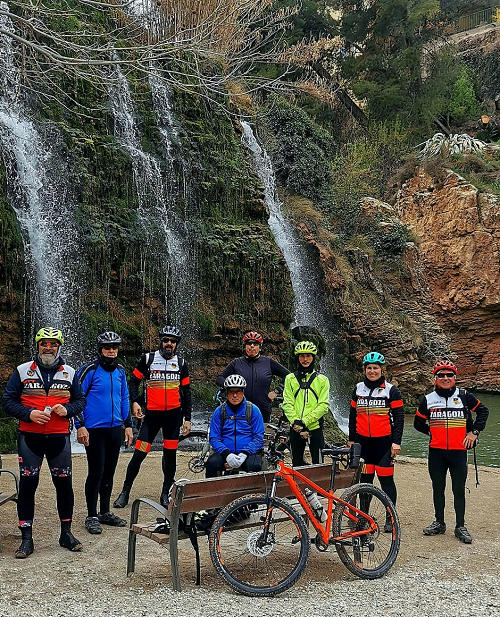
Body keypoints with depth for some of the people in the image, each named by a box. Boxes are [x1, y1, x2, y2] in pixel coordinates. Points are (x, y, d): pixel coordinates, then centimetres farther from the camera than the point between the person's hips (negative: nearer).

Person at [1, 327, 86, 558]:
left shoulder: (69, 373, 7)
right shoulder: (22, 371, 2)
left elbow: (80, 400, 12)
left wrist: (67, 409, -10)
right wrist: (29, 414, -14)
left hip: (59, 437, 1)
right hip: (29, 437, -1)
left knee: (64, 483, 5)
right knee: (27, 484, 0)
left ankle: (66, 532, 20)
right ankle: (26, 538, 10)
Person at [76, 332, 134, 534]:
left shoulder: (120, 371, 9)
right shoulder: (90, 370, -9)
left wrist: (128, 425, 14)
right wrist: (80, 426, -14)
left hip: (115, 429, 6)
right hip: (94, 430, -6)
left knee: (109, 472, 12)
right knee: (96, 473, -3)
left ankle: (105, 512, 24)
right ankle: (92, 517, 9)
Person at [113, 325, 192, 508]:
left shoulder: (181, 363, 6)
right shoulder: (148, 359, 0)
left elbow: (186, 392, 10)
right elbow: (134, 381, 5)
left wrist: (187, 418, 7)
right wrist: (135, 402, -12)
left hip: (173, 414, 2)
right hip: (151, 414, -2)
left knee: (170, 455, 7)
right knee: (138, 454, -3)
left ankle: (165, 494, 20)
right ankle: (125, 493, 11)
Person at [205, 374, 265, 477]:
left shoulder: (253, 410, 4)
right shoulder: (219, 411, 7)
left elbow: (259, 437, 0)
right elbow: (214, 438, 2)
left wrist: (244, 454, -17)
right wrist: (227, 454, -17)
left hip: (248, 453, -1)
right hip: (225, 452, 1)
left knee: (254, 466, -33)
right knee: (211, 463, -29)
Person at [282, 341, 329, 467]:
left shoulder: (322, 380, 3)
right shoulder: (290, 379, 7)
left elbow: (323, 405, -6)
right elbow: (287, 404, 0)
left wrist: (306, 421, -15)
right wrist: (296, 422, -16)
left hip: (315, 427, -1)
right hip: (295, 428, 1)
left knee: (318, 464, 3)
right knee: (297, 465, 9)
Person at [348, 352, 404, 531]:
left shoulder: (390, 390, -2)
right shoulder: (358, 389, 9)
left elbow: (399, 417, -4)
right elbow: (353, 415, 15)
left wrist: (396, 442, -9)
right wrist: (351, 439, 14)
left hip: (384, 441, -3)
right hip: (363, 441, 4)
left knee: (386, 479, -2)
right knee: (365, 478, 9)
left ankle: (391, 518, 6)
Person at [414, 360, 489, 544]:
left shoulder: (464, 396, -1)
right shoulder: (428, 399, 2)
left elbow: (483, 411, 12)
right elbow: (418, 423, 14)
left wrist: (474, 432, 4)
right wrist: (432, 432, 6)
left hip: (459, 451, -1)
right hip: (436, 452, 2)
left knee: (459, 490, 4)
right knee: (438, 488, 11)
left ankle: (460, 526, 15)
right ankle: (439, 523, 25)